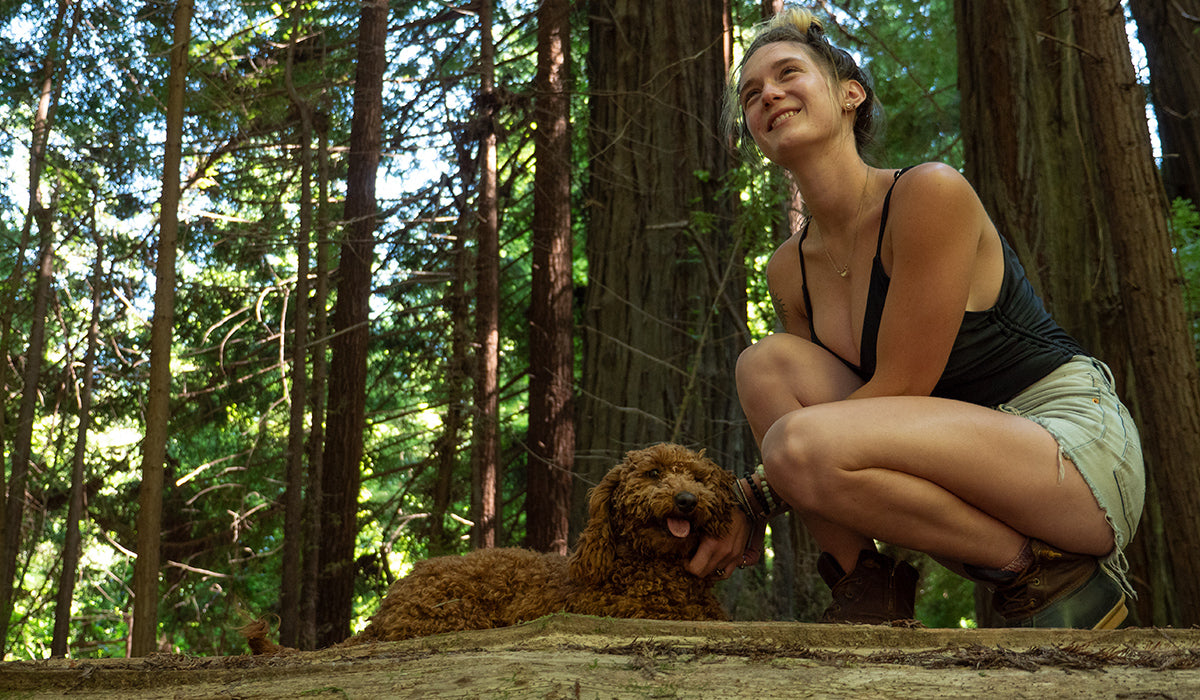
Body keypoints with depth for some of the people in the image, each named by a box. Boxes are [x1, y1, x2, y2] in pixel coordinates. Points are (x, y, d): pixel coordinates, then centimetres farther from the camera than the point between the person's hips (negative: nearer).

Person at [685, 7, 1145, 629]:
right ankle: (865, 589, -8)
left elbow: (899, 387, -18)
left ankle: (1051, 571, -11)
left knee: (805, 444, -28)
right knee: (767, 363, -8)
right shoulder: (789, 270, 6)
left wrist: (759, 497, -15)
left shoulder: (932, 192, -16)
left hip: (1079, 441, -7)